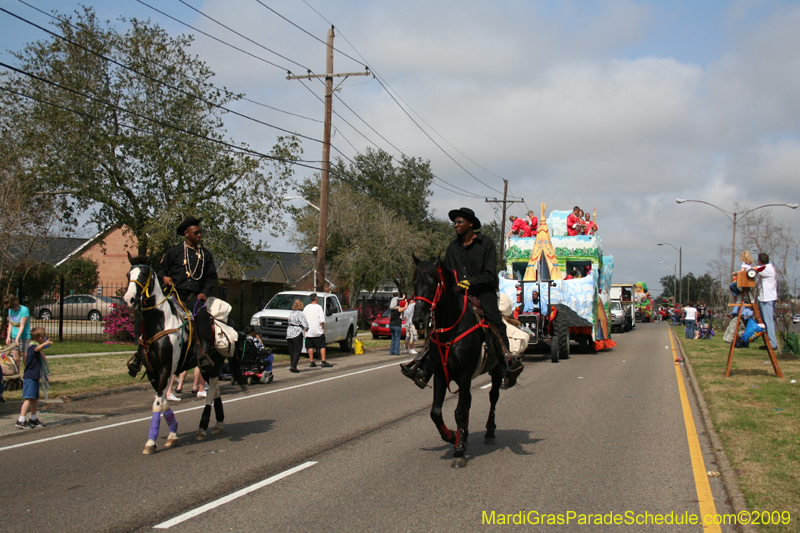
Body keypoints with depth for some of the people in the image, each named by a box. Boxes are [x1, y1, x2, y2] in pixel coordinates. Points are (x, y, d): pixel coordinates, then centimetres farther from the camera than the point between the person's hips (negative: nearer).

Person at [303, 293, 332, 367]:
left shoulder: (306, 307, 6)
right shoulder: (318, 307, -8)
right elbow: (321, 320, -12)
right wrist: (323, 328, -2)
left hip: (308, 332, 4)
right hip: (318, 331, -4)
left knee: (310, 347, 8)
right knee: (322, 346, 1)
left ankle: (312, 362, 8)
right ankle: (323, 362, -3)